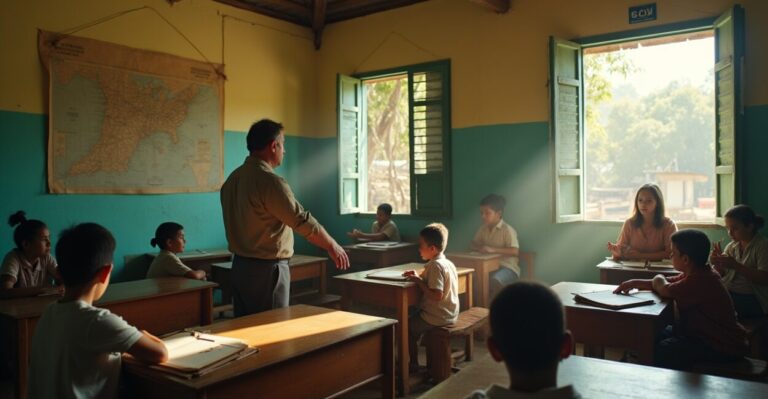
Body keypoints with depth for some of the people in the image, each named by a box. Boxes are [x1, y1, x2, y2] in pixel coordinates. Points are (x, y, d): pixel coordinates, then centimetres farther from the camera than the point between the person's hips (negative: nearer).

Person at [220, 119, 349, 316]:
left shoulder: (233, 178, 7)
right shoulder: (270, 181, -20)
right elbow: (303, 221, -17)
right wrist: (332, 246, -5)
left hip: (240, 265, 9)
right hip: (267, 269, -9)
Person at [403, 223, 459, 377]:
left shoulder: (435, 265, -22)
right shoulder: (448, 263, 7)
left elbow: (437, 295, -30)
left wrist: (419, 281, -22)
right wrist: (418, 276, 1)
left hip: (437, 317, -9)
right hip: (450, 314, 9)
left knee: (406, 325, 7)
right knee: (414, 320, 26)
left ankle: (413, 364, 16)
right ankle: (413, 358, 30)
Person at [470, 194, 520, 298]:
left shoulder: (507, 230, -13)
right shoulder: (483, 229, 8)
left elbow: (515, 251, -22)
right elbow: (473, 244, 16)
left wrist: (493, 250, -31)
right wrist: (479, 248, -9)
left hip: (508, 267, -6)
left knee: (495, 281, -37)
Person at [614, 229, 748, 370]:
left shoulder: (700, 280, -29)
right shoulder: (698, 274, 4)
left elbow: (665, 290, -21)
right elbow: (670, 282, 13)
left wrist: (658, 279, 3)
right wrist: (635, 283, 3)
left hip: (724, 348, -10)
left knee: (663, 351, -22)